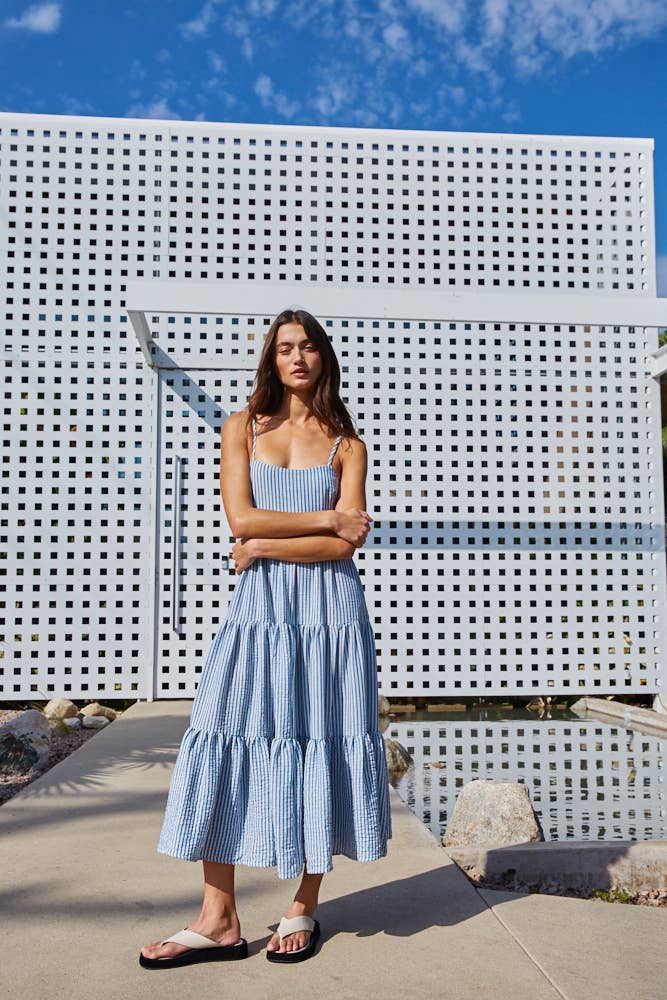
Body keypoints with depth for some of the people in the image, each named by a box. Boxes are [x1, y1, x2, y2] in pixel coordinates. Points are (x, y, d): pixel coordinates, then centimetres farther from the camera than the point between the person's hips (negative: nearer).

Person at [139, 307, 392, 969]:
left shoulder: (346, 443, 7)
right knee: (232, 740, -3)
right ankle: (220, 921, 7)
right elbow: (241, 518, -4)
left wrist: (264, 547, -8)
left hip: (330, 608, 0)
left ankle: (304, 909, 19)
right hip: (259, 607, 1)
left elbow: (346, 545, -5)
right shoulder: (242, 428, 10)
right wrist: (326, 519, -6)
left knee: (319, 743, 3)